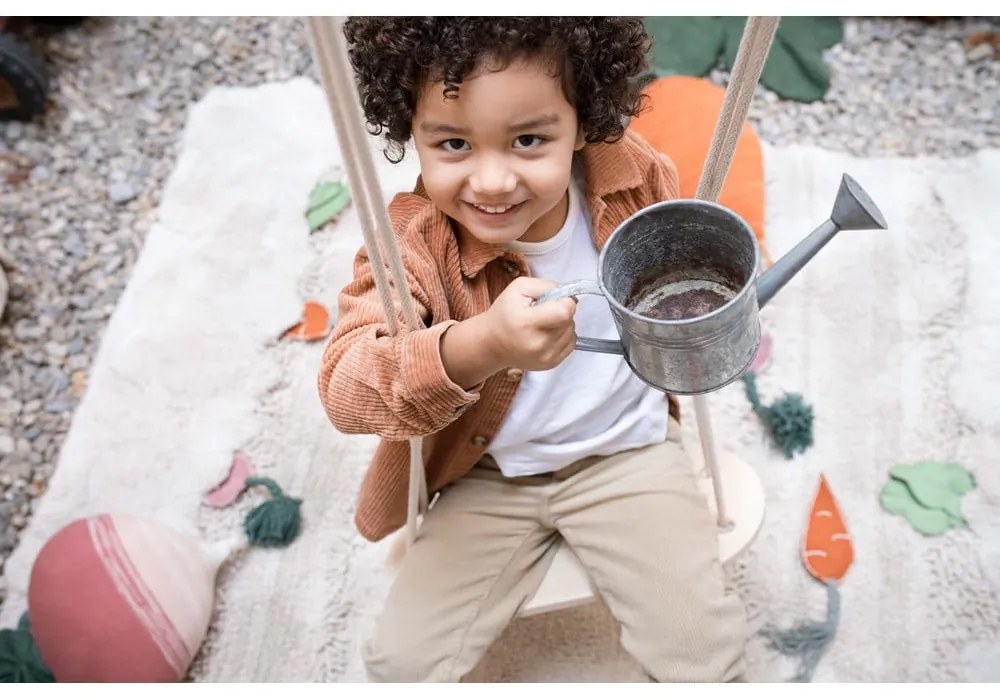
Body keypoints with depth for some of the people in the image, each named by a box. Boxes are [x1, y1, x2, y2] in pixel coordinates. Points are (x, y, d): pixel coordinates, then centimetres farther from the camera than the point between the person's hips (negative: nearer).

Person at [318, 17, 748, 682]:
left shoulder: (637, 179, -14)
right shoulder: (413, 244, -22)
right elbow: (344, 387, -38)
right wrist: (481, 346, -54)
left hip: (629, 451, 1)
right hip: (487, 478, 0)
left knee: (703, 648, -6)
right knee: (404, 658, -3)